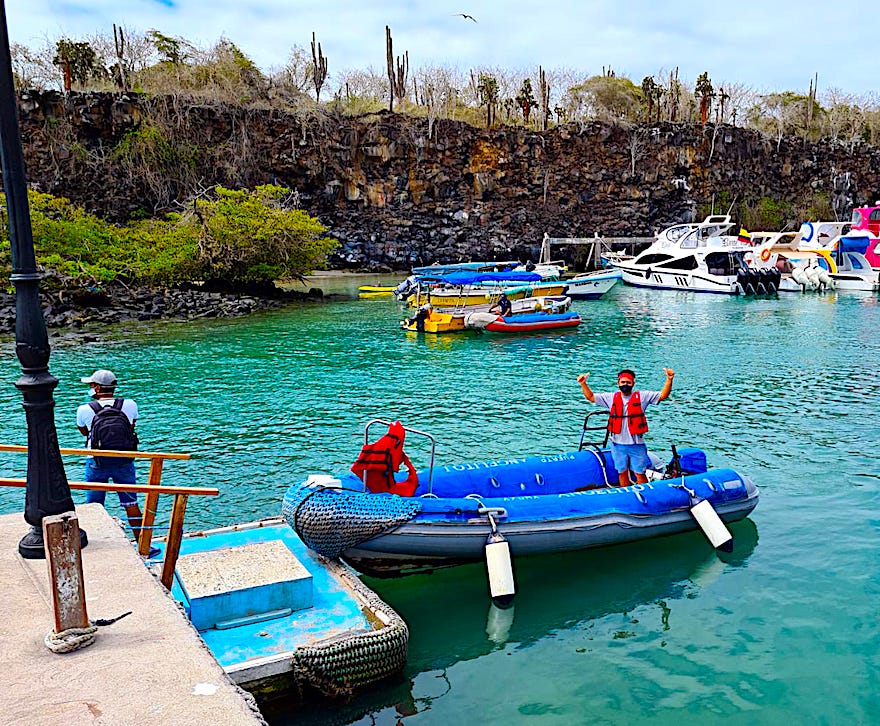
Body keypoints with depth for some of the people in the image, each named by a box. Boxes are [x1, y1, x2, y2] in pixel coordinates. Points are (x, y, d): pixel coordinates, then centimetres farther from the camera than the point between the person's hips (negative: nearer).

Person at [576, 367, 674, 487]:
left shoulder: (642, 396, -1)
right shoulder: (611, 398, 6)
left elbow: (663, 395, -7)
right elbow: (590, 397, 9)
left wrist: (669, 380, -20)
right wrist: (583, 384, -5)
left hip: (637, 444, -3)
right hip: (618, 444, 3)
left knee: (640, 474, 1)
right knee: (622, 473, 13)